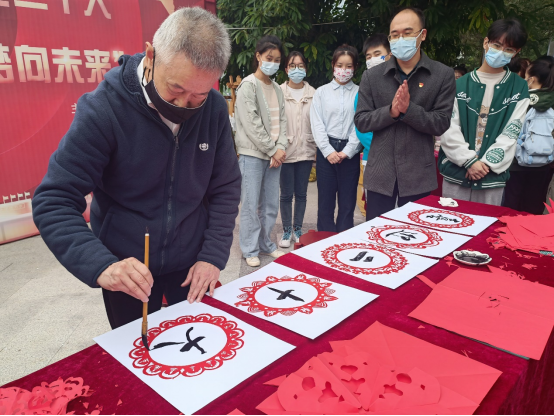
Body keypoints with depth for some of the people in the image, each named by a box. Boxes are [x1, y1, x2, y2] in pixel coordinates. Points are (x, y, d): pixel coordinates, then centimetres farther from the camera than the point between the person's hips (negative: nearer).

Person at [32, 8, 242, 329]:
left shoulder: (215, 108, -12)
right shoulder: (102, 108, -21)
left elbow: (225, 188, -4)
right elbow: (54, 202, -20)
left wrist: (213, 256, -11)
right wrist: (100, 265, -34)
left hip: (192, 266, 3)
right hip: (128, 271, -2)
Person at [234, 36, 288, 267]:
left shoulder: (277, 89, 16)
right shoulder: (248, 85, -4)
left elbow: (282, 120, 12)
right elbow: (252, 124, -12)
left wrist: (281, 148, -5)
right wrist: (273, 150, -11)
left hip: (275, 154, 6)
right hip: (253, 153, -6)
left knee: (271, 204, 8)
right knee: (251, 204, -4)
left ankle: (266, 244, 22)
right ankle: (250, 250, 8)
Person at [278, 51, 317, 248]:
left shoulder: (313, 94, 3)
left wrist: (317, 148, 2)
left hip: (306, 150, 2)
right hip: (286, 151, -2)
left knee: (301, 193, 10)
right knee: (286, 193, 5)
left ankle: (298, 229, 24)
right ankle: (287, 230, 19)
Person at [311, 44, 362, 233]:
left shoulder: (359, 93, 4)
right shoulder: (321, 92, 7)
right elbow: (317, 124, 0)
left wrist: (347, 152, -10)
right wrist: (328, 151, -9)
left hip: (350, 152, 0)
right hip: (326, 150, 0)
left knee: (348, 202, 5)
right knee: (326, 201, 4)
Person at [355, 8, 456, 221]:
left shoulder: (443, 75, 0)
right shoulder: (372, 76, 4)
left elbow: (441, 123, -5)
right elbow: (361, 121, 0)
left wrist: (408, 109, -20)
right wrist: (391, 111, -17)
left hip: (418, 176, -1)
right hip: (380, 175, 1)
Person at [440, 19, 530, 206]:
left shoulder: (519, 88, 8)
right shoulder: (460, 85, 5)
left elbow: (511, 133, 0)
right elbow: (448, 129, -3)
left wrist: (486, 163, -10)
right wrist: (469, 160, -12)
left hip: (492, 177, 0)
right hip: (456, 172, 0)